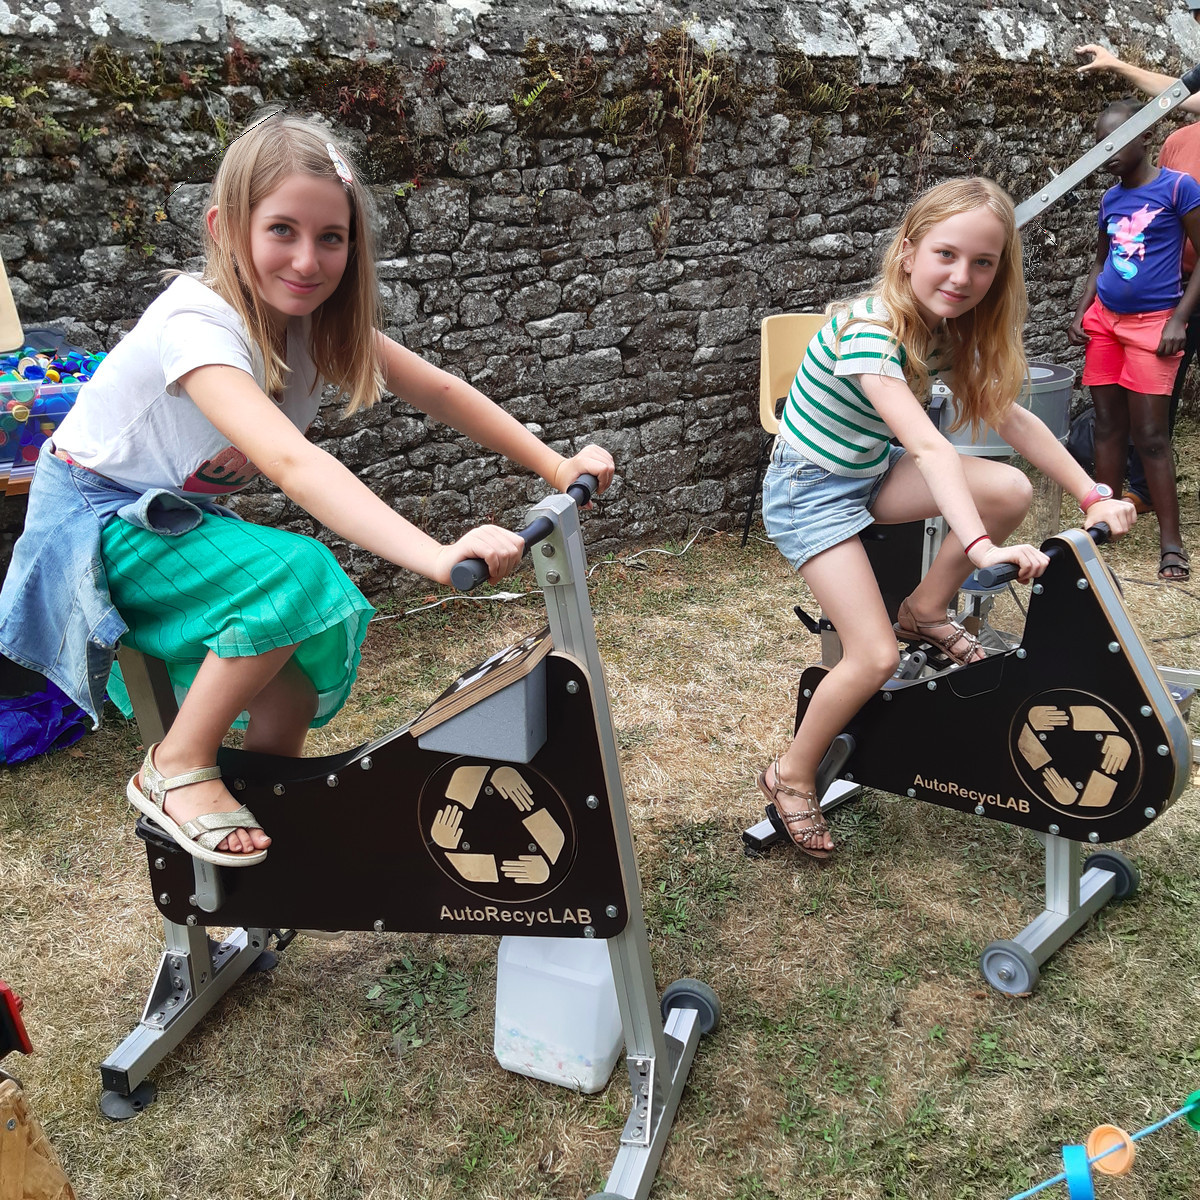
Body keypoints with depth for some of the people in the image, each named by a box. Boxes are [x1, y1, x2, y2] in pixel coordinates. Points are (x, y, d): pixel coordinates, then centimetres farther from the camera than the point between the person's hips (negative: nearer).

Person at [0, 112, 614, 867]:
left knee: (292, 688, -4)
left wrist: (557, 466, -12)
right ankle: (177, 769, -12)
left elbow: (439, 390, -6)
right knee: (298, 577, -29)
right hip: (96, 524, -7)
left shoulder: (322, 318, -9)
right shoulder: (198, 322, -32)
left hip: (181, 520, 7)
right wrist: (437, 557, -59)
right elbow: (291, 462, -48)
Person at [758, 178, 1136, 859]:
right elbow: (927, 445, -40)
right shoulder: (868, 329, -28)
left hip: (873, 471, 7)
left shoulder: (948, 329, -3)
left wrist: (1094, 495, -6)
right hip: (810, 490, -7)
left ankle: (926, 611, 8)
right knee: (877, 658, -16)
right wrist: (979, 546, -48)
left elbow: (1010, 418, 0)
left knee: (1013, 491, -15)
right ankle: (791, 777, 7)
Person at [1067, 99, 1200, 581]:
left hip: (1151, 323, -5)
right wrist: (1081, 311, 8)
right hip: (1104, 321, 5)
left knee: (1150, 434, -6)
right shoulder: (1110, 199, 10)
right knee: (1108, 425, 8)